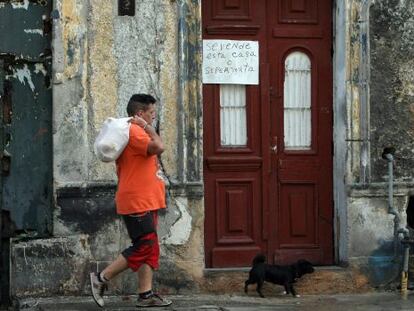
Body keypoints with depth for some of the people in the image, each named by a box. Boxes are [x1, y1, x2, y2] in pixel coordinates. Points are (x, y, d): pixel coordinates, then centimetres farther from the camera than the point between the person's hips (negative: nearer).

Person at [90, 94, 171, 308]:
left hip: (145, 203, 11)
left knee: (149, 249, 8)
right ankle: (102, 278, -2)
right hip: (137, 203, -11)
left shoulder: (138, 132, 20)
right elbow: (158, 147, -28)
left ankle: (146, 294, 7)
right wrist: (147, 127, -16)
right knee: (143, 247, -10)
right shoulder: (134, 131, -14)